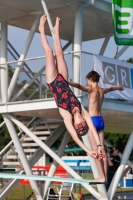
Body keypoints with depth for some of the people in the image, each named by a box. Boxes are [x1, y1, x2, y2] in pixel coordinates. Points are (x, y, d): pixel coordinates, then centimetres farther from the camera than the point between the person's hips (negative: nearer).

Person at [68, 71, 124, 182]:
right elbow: (110, 89, 40)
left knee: (95, 150, -8)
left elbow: (79, 86, -24)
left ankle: (101, 177, -12)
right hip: (101, 120, 7)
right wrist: (118, 87, 61)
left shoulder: (92, 89, -5)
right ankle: (105, 176, 6)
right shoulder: (102, 91, 16)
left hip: (93, 120, -7)